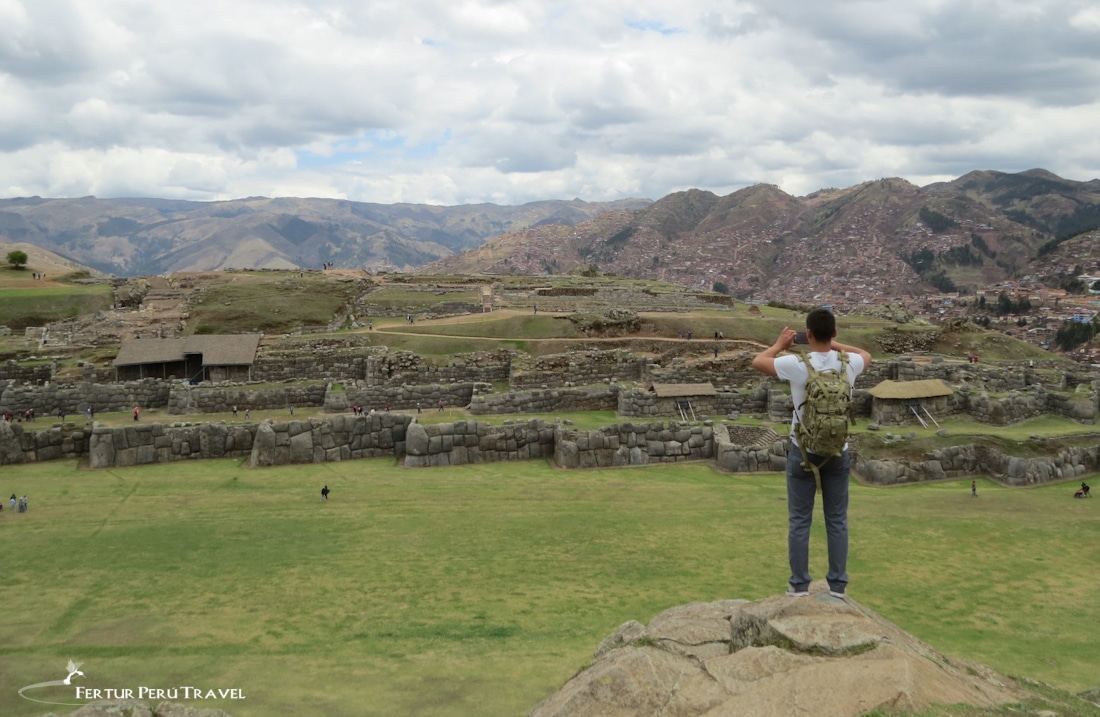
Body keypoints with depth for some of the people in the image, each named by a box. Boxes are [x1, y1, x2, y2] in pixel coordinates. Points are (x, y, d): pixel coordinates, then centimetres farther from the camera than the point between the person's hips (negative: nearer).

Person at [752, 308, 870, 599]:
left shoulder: (796, 365, -16)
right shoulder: (848, 363, -7)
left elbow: (757, 362, 2)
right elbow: (867, 355, 20)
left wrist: (779, 344, 18)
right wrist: (835, 344, 25)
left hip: (804, 452, -2)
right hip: (838, 453, 2)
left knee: (799, 521, 7)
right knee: (837, 521, 11)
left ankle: (799, 585, 12)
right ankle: (837, 585, 16)